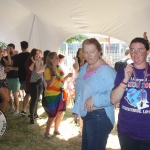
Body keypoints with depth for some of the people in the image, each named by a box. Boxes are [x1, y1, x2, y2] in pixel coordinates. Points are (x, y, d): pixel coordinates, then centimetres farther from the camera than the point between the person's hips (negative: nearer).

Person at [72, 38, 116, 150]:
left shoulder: (106, 71, -20)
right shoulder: (84, 68, 9)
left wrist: (94, 99, -32)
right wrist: (77, 110, 18)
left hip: (99, 117, -9)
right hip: (87, 116, 9)